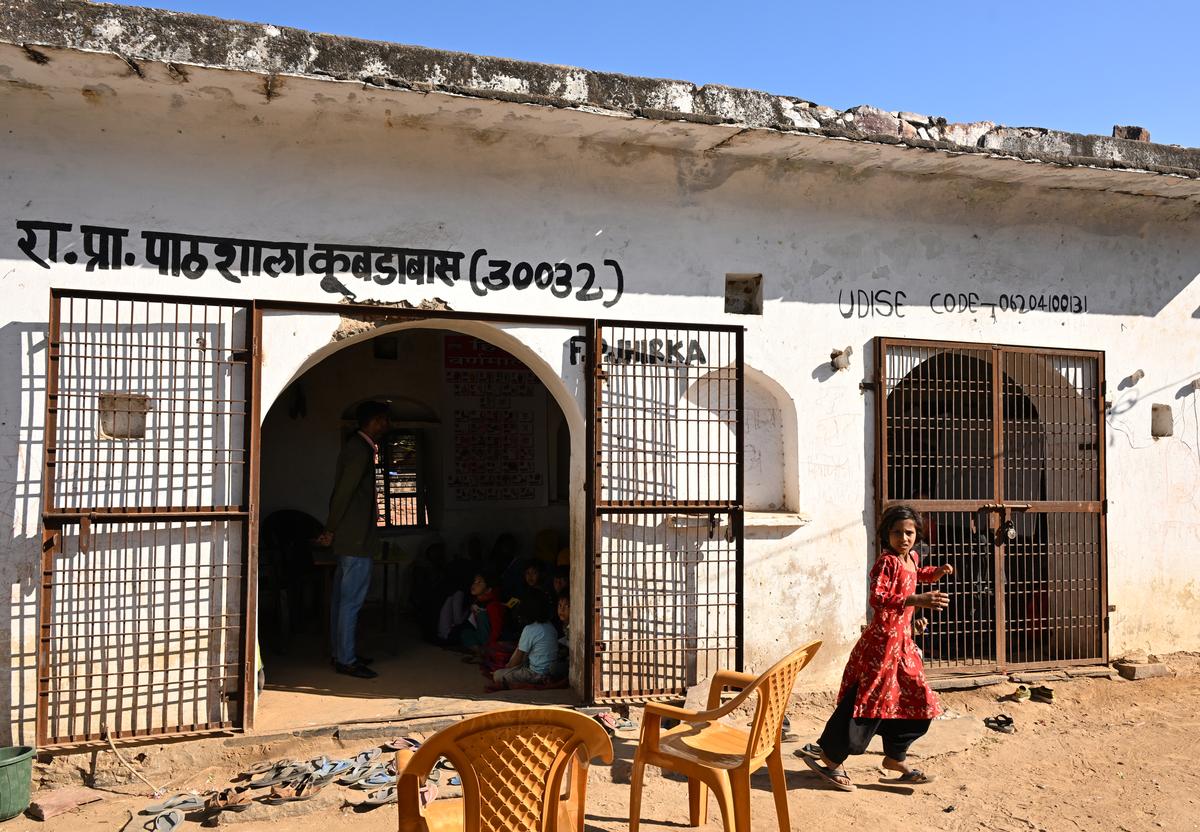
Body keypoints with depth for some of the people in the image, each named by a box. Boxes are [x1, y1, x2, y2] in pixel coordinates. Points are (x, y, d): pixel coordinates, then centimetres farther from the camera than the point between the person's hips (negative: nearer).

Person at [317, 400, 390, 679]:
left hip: (350, 537, 10)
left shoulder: (355, 447, 16)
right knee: (351, 600, -5)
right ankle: (346, 660, 0)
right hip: (357, 539, -10)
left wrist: (332, 530, 16)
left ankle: (341, 653, 24)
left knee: (342, 598, 15)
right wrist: (331, 530, -12)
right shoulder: (361, 450, -16)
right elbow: (344, 492, -19)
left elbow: (341, 491, 17)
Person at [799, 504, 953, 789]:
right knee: (868, 700, -5)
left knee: (913, 700, 14)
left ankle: (895, 759, 28)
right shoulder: (887, 562, -17)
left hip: (902, 641, 9)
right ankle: (829, 758, 7)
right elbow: (877, 598, -31)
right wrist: (916, 600, -38)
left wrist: (936, 572, 16)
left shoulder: (911, 558, 10)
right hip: (882, 640, -9)